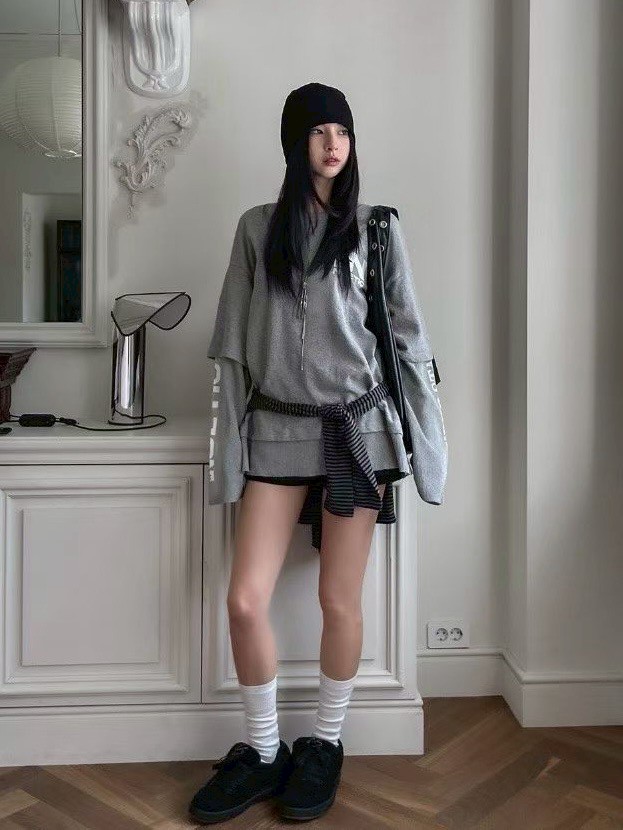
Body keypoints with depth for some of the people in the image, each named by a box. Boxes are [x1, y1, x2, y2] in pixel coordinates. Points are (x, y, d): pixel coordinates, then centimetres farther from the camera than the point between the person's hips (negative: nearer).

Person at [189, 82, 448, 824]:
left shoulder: (376, 228, 5)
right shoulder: (257, 228, 8)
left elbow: (407, 335, 5)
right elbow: (233, 344, 6)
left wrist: (423, 438, 1)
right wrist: (227, 444, 2)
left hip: (357, 427, -1)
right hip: (277, 431, 2)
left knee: (340, 601, 4)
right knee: (245, 600, -3)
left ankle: (324, 746, 26)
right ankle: (262, 750, 20)